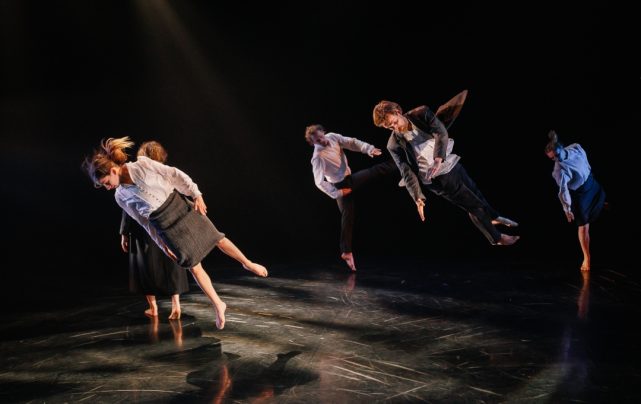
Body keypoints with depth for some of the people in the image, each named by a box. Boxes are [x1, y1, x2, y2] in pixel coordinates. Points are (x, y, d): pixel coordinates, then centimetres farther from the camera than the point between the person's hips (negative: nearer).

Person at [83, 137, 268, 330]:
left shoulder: (142, 165, -14)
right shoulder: (121, 197, -1)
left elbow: (174, 175, -8)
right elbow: (144, 221, 6)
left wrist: (196, 195, -10)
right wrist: (162, 244, 8)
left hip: (181, 207, -2)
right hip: (165, 227, 2)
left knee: (217, 238, 10)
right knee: (194, 266, 2)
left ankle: (247, 263, 35)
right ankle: (218, 305, 15)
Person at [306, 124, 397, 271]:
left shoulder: (332, 137, -7)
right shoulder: (318, 157, -27)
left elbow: (351, 142, -4)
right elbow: (319, 182, -29)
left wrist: (369, 149, -19)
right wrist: (337, 193, -23)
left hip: (350, 177, 7)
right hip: (341, 185, -7)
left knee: (378, 170, 7)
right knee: (348, 216, -1)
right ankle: (346, 252, 9)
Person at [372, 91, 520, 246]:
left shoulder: (421, 113, -13)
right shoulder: (394, 145, -18)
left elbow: (441, 133, -23)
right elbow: (408, 173, -16)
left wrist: (438, 159, -39)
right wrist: (418, 198, -24)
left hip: (451, 162, 4)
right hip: (438, 178, -4)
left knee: (475, 192, 26)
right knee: (474, 205, 5)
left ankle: (494, 217, 56)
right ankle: (497, 238, 30)